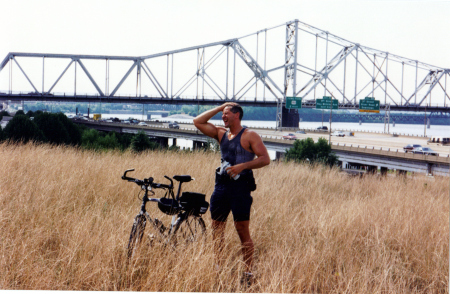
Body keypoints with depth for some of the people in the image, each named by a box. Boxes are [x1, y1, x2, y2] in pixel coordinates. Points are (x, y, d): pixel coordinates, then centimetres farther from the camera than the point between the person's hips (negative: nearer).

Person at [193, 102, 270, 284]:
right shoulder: (221, 134, 16)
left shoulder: (249, 136, -3)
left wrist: (243, 166, -21)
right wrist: (219, 108, 10)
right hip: (222, 184, 7)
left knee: (242, 230, -6)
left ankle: (248, 272, -2)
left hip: (240, 185, -7)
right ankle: (218, 267, 14)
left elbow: (265, 159, -9)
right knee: (217, 227, 6)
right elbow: (198, 122, 14)